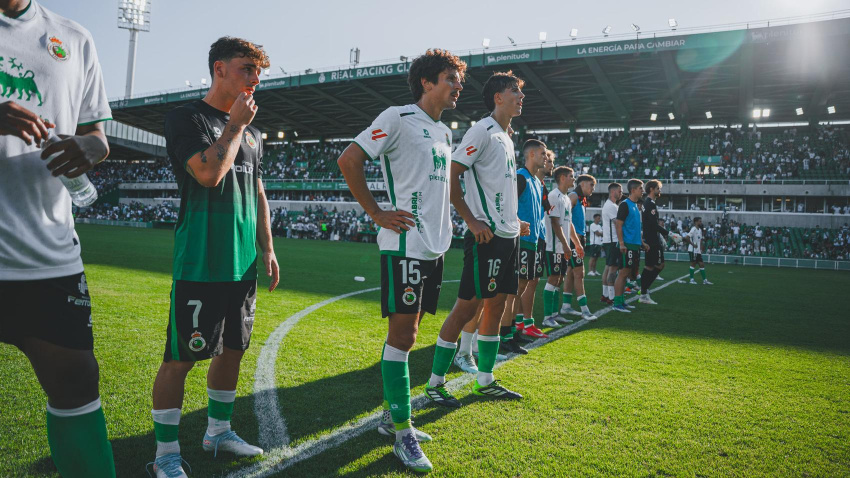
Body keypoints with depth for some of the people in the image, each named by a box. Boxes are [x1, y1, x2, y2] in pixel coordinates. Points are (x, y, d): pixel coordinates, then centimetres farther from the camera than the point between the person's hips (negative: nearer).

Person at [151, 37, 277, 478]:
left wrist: (267, 248, 15)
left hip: (243, 262, 8)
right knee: (181, 357, -2)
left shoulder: (251, 132, 17)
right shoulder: (186, 117, -4)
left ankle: (218, 430, 31)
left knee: (233, 348, 14)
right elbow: (209, 173, -20)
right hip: (200, 263, -7)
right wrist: (236, 125, -9)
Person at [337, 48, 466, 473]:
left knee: (408, 330, 14)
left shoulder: (443, 132, 18)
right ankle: (402, 433, 4)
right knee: (402, 333, -6)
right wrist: (377, 214, -13)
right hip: (405, 244, -8)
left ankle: (391, 412, 27)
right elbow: (348, 160, -12)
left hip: (435, 246, 8)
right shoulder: (398, 118, -7)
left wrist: (453, 219, 20)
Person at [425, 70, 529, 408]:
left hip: (508, 235, 9)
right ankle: (435, 383, 6)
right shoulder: (482, 130, -9)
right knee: (467, 306, -6)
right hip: (487, 236, -9)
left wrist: (514, 222, 17)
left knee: (496, 305, 12)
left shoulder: (506, 137, 19)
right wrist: (473, 221, -18)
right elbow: (450, 176, -16)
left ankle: (485, 380, 24)